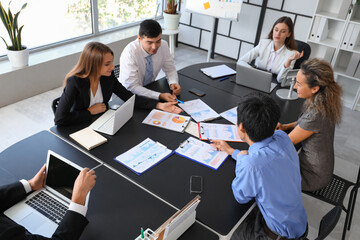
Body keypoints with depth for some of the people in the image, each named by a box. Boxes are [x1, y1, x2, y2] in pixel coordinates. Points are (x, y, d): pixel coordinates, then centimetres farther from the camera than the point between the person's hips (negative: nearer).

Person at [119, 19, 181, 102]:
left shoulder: (163, 45, -12)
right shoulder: (129, 53, -26)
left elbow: (170, 69, 2)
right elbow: (132, 87, -28)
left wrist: (173, 83, -20)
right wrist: (160, 96, -37)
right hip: (130, 96, -6)